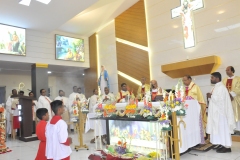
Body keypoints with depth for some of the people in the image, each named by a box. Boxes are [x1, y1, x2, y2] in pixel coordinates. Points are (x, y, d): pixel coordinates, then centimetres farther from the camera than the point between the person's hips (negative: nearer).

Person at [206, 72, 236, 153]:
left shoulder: (221, 87, -16)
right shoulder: (216, 87, 14)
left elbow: (220, 99, -26)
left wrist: (211, 96, -17)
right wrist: (210, 96, 2)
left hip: (221, 112, -10)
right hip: (217, 112, 10)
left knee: (223, 129, -3)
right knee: (219, 129, 13)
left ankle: (227, 147, 5)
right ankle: (222, 145, 21)